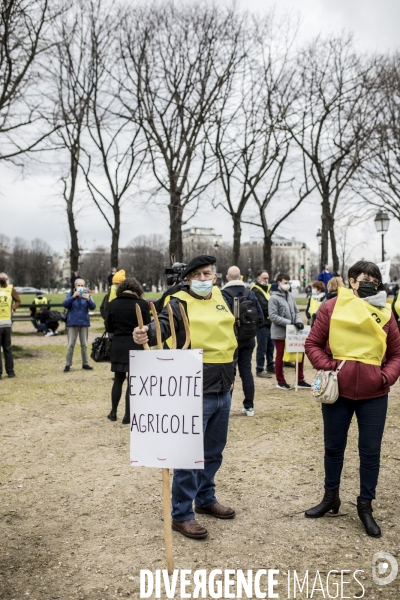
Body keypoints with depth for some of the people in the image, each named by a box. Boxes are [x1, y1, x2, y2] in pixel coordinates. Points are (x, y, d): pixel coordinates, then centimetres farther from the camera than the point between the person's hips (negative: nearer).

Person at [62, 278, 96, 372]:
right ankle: (68, 365, 4)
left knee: (84, 345, 8)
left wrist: (88, 300, -28)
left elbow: (93, 307, -9)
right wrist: (73, 297, -26)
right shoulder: (71, 295, 0)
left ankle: (85, 364, 16)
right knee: (71, 345, -1)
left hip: (84, 323, 1)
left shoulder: (87, 295, 1)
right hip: (72, 323, -1)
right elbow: (64, 304, -14)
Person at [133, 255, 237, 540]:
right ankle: (182, 514, 9)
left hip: (223, 391, 7)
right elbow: (164, 324, -29)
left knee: (214, 451, 19)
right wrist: (148, 333, -52)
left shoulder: (222, 300, 10)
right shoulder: (181, 303, -10)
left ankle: (205, 499, 36)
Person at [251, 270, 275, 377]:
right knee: (262, 348, -4)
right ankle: (259, 370, 2)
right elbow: (264, 306, -21)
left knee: (270, 346, 16)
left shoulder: (267, 289, 19)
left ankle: (270, 367, 28)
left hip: (269, 322, 9)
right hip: (263, 323, -9)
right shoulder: (256, 291, -12)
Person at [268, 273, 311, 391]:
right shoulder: (274, 298, -12)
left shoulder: (290, 296, 7)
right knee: (280, 356, 7)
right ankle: (280, 382, 20)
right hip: (280, 332, -6)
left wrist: (298, 321, -9)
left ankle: (300, 380, 20)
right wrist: (289, 322, -21)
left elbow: (296, 311, 11)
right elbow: (273, 316, -17)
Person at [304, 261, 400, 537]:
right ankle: (331, 497, 34)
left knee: (370, 451, 8)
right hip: (338, 391, -1)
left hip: (374, 394, 1)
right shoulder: (332, 307, -4)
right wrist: (328, 367, -12)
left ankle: (365, 506, 25)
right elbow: (313, 344, 1)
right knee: (334, 447, 14)